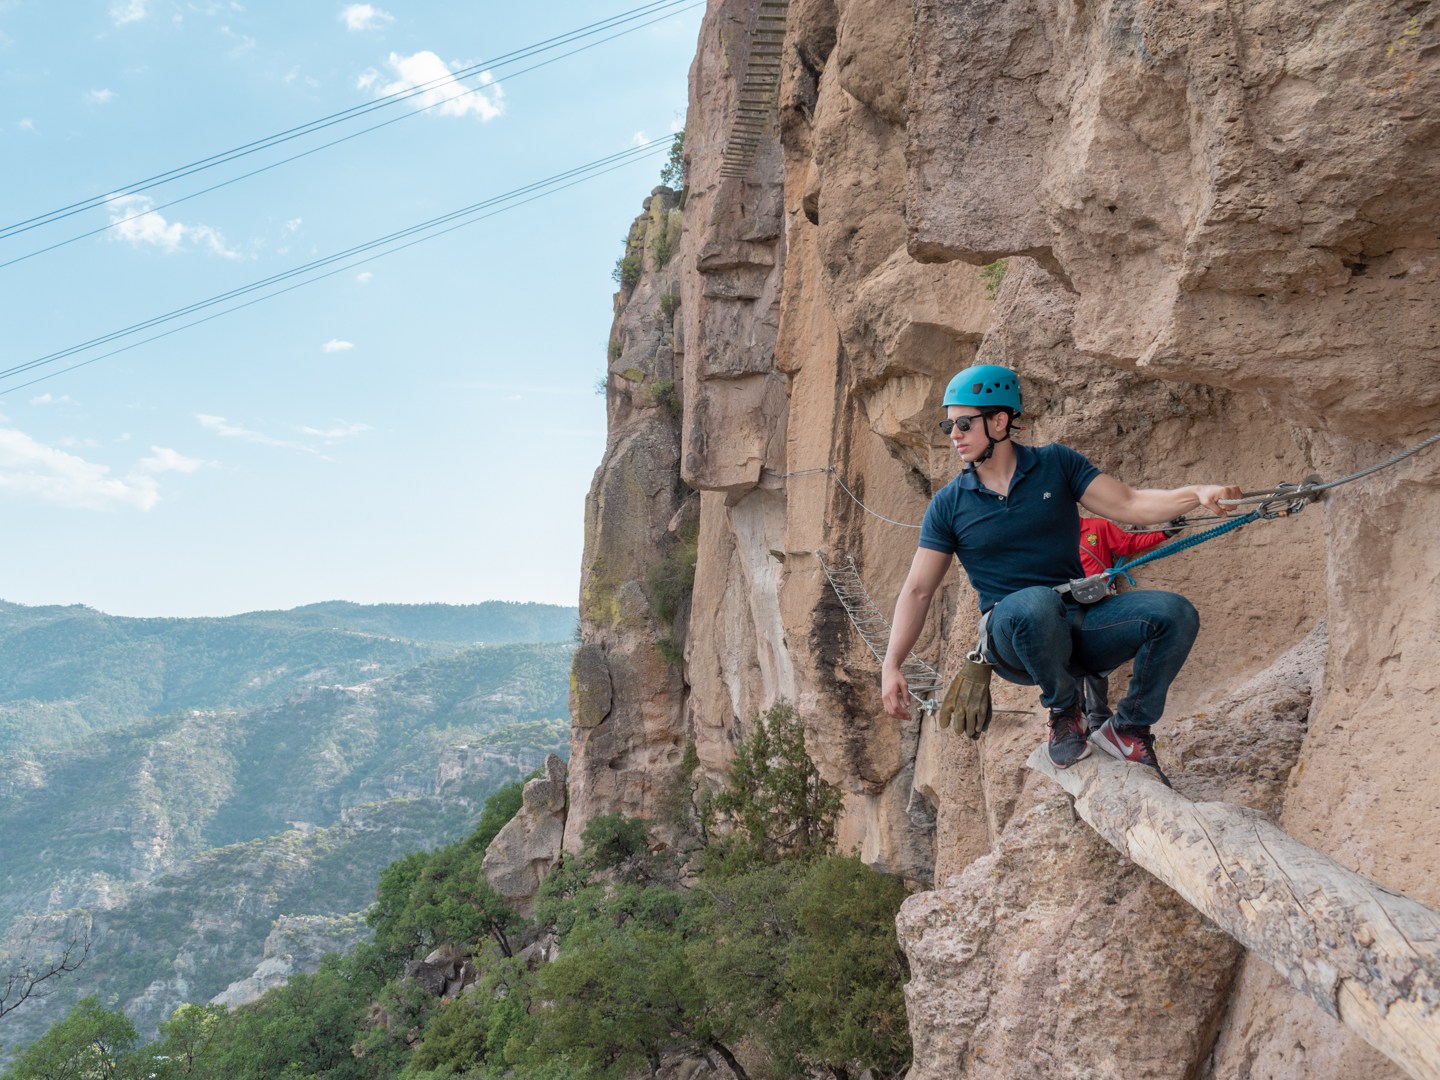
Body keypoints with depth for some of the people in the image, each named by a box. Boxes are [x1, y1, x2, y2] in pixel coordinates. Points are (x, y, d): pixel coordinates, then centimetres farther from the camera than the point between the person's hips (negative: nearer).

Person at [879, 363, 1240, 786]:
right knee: (1036, 603, -38)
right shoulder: (949, 504, 3)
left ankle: (1128, 729, 0)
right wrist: (891, 666, -6)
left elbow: (1129, 505, 0)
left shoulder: (1056, 464, 5)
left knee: (1174, 613, -22)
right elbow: (917, 591, 3)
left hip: (1081, 624, 2)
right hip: (1014, 637, -2)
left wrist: (1197, 493, -19)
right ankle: (1064, 711, -9)